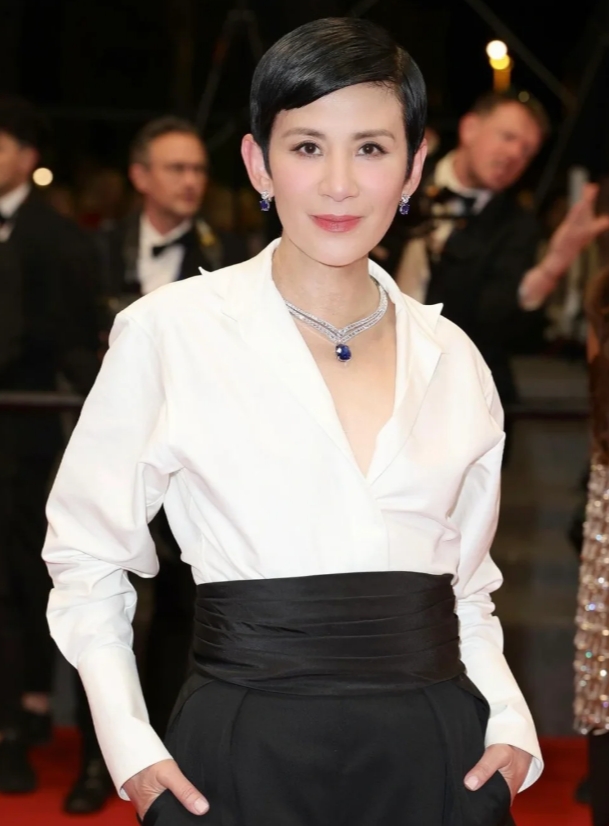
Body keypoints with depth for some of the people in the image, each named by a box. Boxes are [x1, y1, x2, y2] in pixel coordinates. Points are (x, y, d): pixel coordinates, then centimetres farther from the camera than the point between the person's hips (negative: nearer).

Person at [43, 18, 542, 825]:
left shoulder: (452, 357, 8)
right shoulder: (169, 330, -4)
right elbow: (86, 557, 2)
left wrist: (509, 721, 3)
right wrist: (130, 747, -8)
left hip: (436, 758, 3)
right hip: (244, 755, -3)